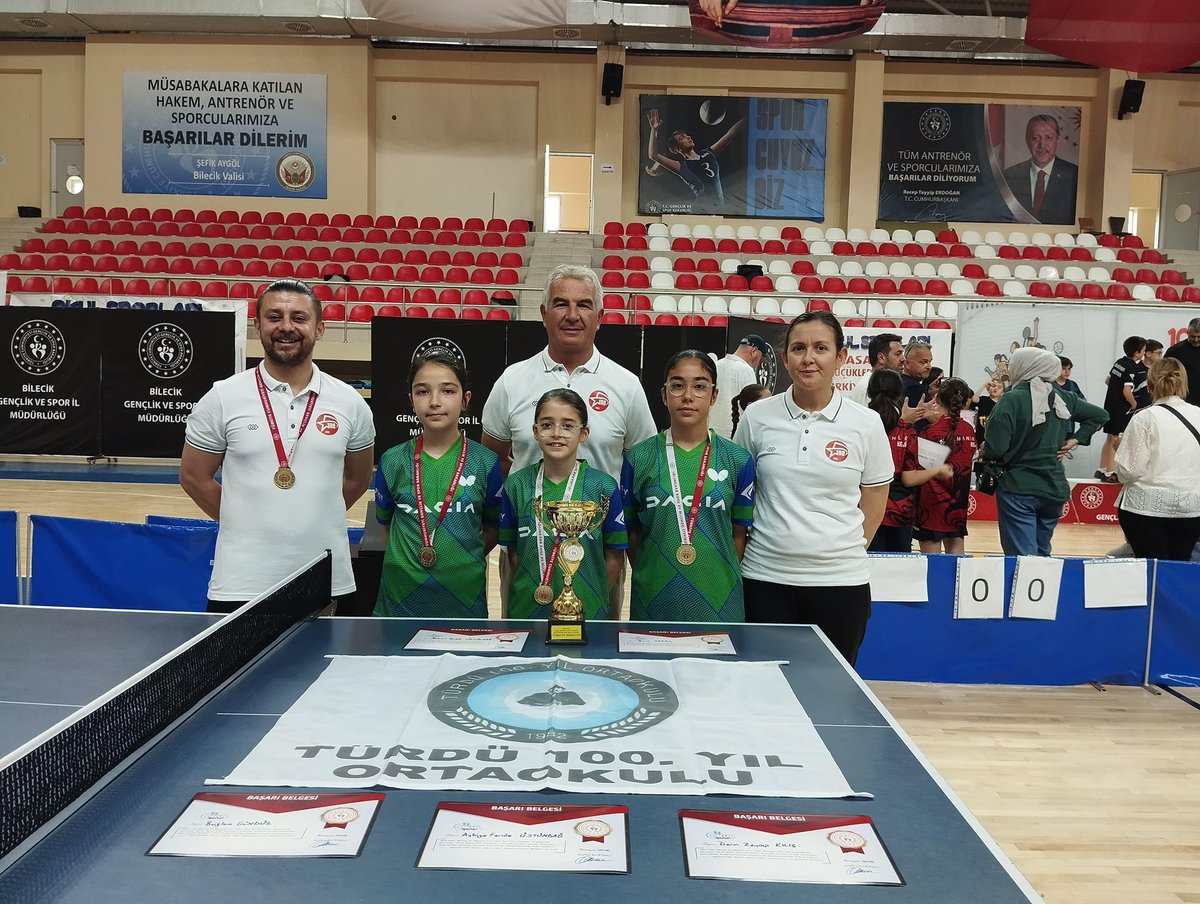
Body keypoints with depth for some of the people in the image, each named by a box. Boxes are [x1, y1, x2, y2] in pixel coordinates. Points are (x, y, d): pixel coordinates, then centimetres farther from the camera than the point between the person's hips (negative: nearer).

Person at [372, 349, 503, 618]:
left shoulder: (485, 462, -3)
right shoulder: (393, 462, 0)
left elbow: (492, 530, 5)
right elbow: (385, 526, 10)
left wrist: (461, 563, -2)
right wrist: (407, 563, 2)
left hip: (464, 597, 0)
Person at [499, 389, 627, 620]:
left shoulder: (603, 487, -4)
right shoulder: (516, 486, 1)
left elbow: (614, 557, 0)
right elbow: (512, 554, 5)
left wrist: (589, 597, -3)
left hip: (587, 611, -1)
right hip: (526, 610, 1)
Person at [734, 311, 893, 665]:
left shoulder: (867, 423, 0)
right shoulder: (756, 417, 1)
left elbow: (872, 508, 8)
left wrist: (844, 553, 4)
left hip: (841, 581, 0)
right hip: (765, 579, 0)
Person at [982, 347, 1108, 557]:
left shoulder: (1012, 400, -12)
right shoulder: (1063, 399, 8)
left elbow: (994, 449, -18)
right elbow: (1100, 415, 18)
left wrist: (983, 451, 3)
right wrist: (1074, 441, 12)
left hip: (1018, 489, -6)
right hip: (1055, 488, 6)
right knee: (1042, 553, 20)